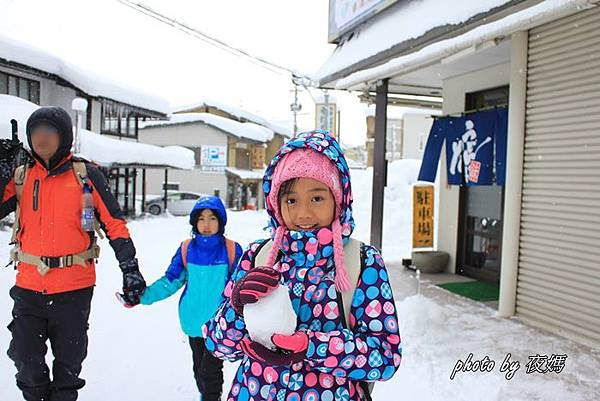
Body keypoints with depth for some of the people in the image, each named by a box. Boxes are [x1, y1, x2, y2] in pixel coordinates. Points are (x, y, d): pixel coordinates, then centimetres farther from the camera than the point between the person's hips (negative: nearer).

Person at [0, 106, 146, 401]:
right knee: (27, 363, 12)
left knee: (68, 363, 14)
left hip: (74, 288, -2)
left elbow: (115, 224, -4)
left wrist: (130, 268, -10)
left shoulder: (86, 175, -3)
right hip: (28, 287, 3)